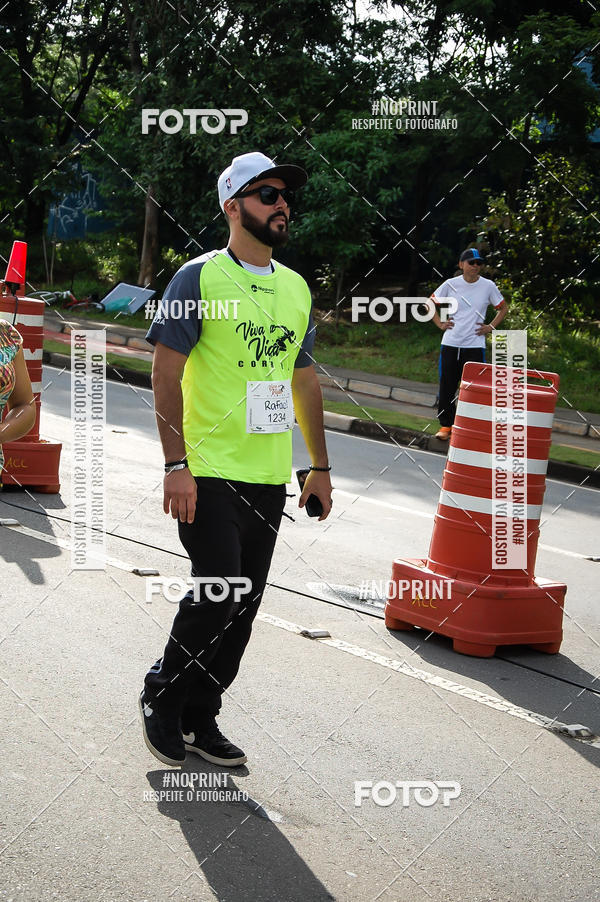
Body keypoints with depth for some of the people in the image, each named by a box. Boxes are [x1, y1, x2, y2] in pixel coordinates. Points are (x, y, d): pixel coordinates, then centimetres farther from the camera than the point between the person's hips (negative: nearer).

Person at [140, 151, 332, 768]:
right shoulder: (199, 277, -6)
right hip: (210, 473, -6)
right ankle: (162, 697, 13)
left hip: (271, 478, 6)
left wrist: (319, 465, 16)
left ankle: (199, 718, 21)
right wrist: (176, 466, -15)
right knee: (217, 594, -11)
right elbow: (166, 374, -8)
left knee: (244, 605, 8)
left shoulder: (296, 288, 13)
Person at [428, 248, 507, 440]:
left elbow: (503, 308, 15)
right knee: (447, 387, 3)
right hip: (450, 344, 1)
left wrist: (491, 327, 3)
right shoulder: (451, 284, 2)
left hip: (475, 345, -1)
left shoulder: (488, 286, 1)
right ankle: (446, 425, 16)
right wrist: (440, 323, 5)